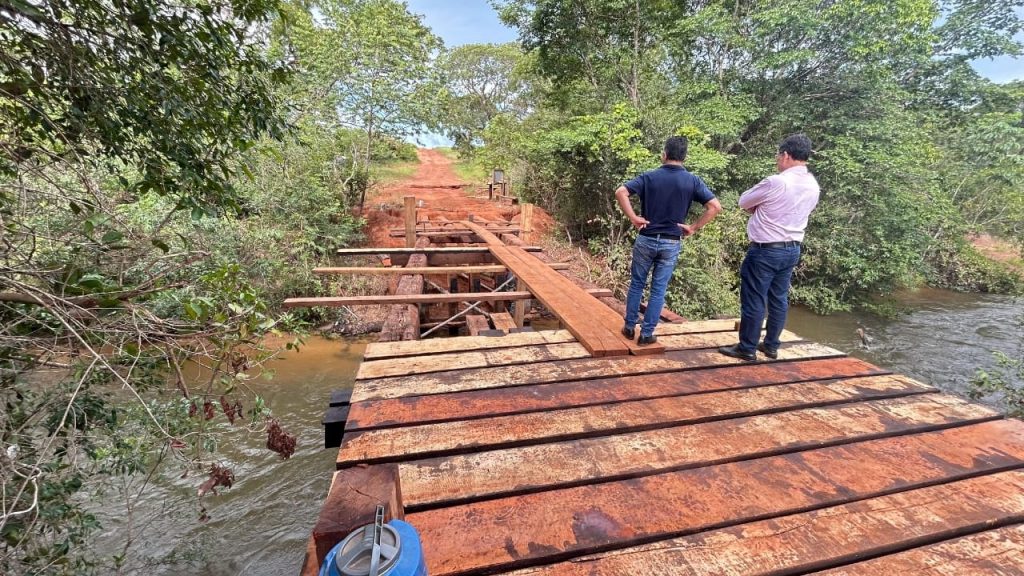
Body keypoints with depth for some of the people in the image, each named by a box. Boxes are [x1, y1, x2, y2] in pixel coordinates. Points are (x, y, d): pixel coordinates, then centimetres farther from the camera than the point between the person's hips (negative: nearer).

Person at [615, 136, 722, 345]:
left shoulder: (649, 177, -4)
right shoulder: (692, 181, -2)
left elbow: (620, 192, -15)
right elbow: (715, 207, -8)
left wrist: (634, 218, -9)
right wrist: (693, 228, -2)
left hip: (646, 240, 0)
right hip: (671, 243, 0)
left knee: (636, 284, 16)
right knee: (658, 290, 8)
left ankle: (630, 327, 23)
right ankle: (647, 334, 14)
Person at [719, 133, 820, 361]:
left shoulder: (776, 182, -19)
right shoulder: (814, 187, 6)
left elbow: (744, 202, -7)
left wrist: (758, 208, 10)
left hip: (765, 250, -8)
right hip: (792, 249, 8)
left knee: (754, 300, 1)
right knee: (779, 299, 15)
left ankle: (747, 348, 10)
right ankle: (771, 345, 25)